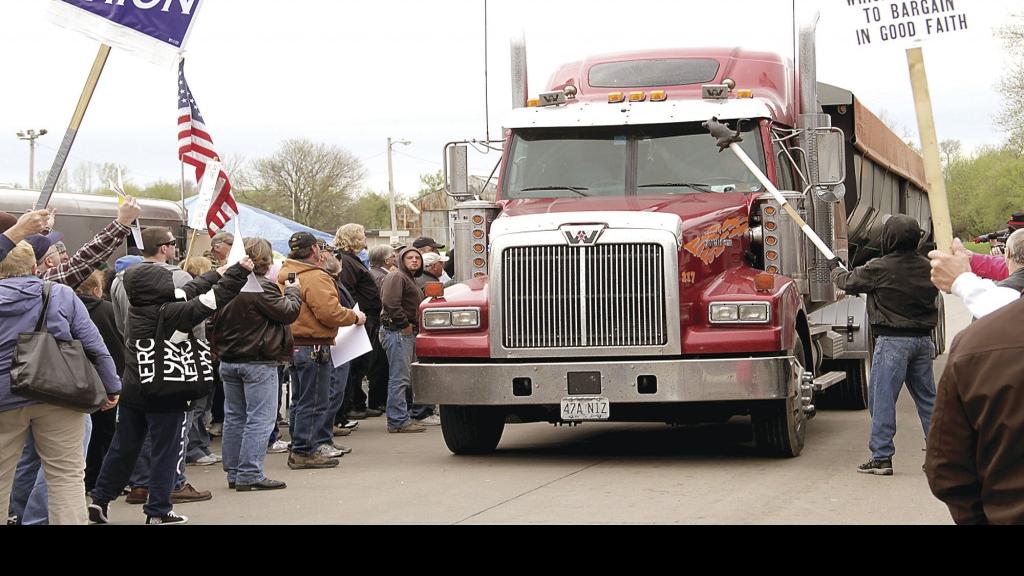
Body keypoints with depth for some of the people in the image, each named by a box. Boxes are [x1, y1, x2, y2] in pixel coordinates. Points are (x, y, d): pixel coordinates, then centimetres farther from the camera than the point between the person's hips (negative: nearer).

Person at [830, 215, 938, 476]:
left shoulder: (879, 268, -12)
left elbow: (848, 282, 2)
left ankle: (881, 457, -2)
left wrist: (834, 269, 25)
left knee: (883, 398, -1)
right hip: (923, 339, 6)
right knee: (927, 398, 12)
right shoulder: (926, 267, 5)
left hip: (892, 340, -6)